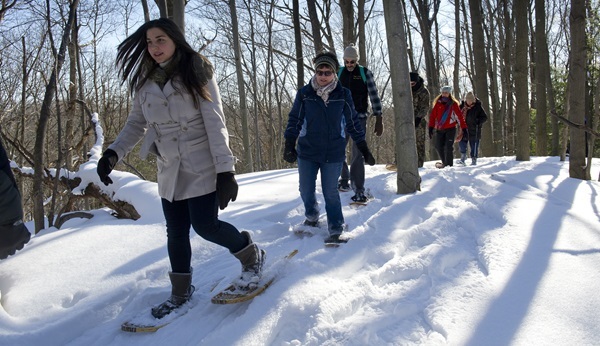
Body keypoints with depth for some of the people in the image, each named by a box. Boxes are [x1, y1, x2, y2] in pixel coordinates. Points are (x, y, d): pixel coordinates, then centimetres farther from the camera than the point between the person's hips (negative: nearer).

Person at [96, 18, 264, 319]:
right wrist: (113, 152, -7)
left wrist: (225, 169, -18)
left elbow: (215, 122, -13)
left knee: (205, 225, -9)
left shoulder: (197, 73, -9)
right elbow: (136, 123, 11)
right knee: (176, 231, 9)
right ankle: (180, 292, 27)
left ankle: (252, 255, 18)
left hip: (201, 165, -5)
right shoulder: (145, 82, 6)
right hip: (169, 169, 5)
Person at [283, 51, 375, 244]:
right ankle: (311, 217, 39)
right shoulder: (304, 93, -4)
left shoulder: (343, 95, -2)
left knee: (331, 192, 1)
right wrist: (289, 145, -10)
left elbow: (353, 123, 5)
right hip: (307, 152, 2)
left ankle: (336, 230, 13)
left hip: (334, 154, -1)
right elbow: (294, 120, 0)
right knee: (306, 190, 12)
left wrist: (364, 149, 6)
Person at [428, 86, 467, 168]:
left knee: (448, 147, -10)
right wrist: (431, 128, -5)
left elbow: (460, 116, -2)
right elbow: (432, 116, 3)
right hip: (439, 129, 3)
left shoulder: (453, 104, -1)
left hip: (450, 128, -3)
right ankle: (445, 162, 23)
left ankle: (448, 165, -5)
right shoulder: (438, 103, 5)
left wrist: (464, 128, -7)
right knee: (439, 147, 5)